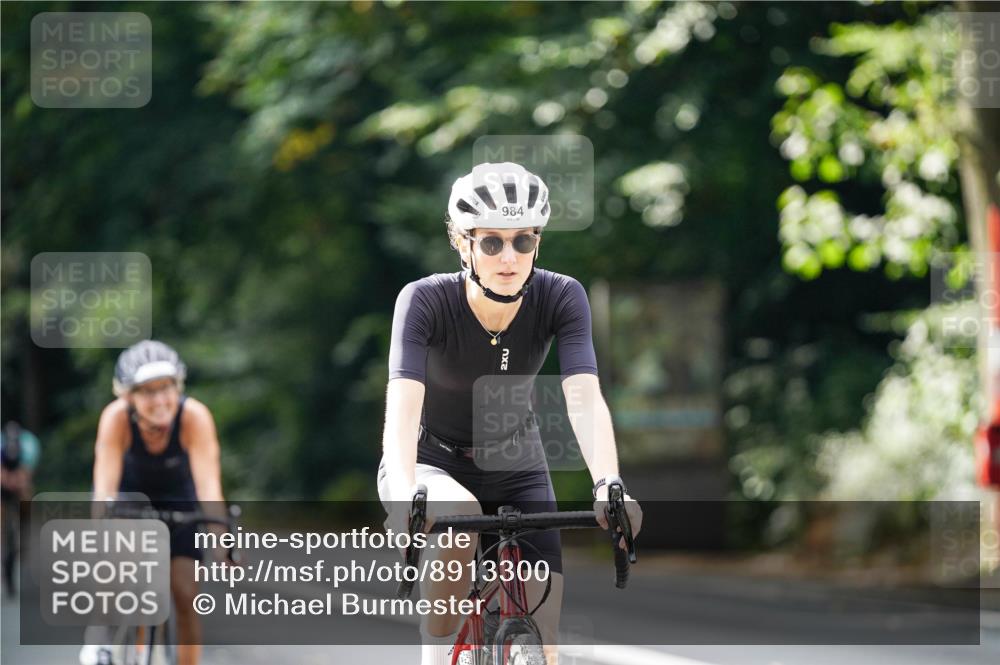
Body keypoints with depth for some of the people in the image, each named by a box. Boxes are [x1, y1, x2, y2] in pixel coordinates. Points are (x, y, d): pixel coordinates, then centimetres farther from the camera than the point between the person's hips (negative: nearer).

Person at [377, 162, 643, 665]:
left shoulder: (561, 298, -20)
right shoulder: (425, 300, -26)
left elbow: (584, 398, -32)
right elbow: (403, 404, -37)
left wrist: (608, 485, -49)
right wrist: (403, 494, -55)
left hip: (515, 471, 2)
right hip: (432, 463, -2)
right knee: (459, 516, -39)